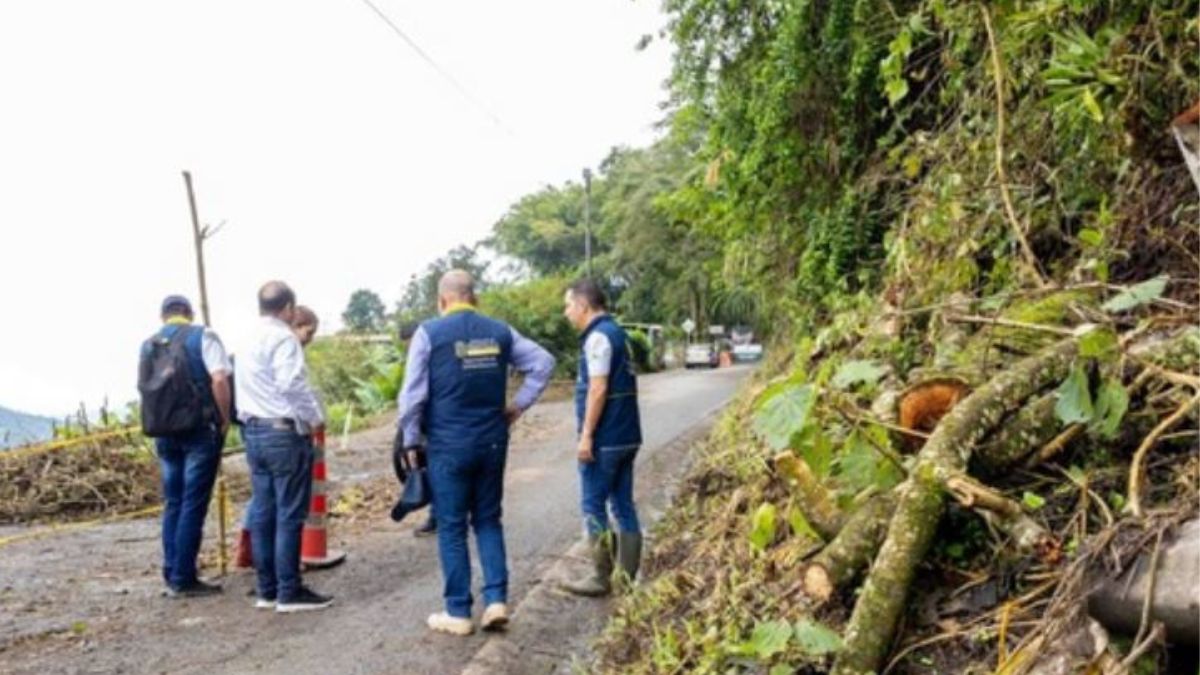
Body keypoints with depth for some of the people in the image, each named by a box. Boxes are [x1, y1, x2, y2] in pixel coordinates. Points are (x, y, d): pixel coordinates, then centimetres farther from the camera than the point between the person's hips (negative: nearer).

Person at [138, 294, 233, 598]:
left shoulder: (148, 346, 12)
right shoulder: (202, 336, -5)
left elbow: (144, 388, 9)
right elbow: (219, 380, -15)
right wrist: (224, 420, -6)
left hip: (164, 433, 6)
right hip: (200, 430, -5)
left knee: (173, 503, 13)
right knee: (193, 504, -2)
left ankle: (171, 575, 17)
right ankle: (184, 579, 0)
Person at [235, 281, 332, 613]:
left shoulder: (249, 342, 16)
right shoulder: (283, 338, -12)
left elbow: (245, 388, 16)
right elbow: (293, 384, -22)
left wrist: (248, 418, 17)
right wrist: (316, 418, -12)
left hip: (253, 431, 9)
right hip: (284, 432, -9)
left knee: (263, 512, 11)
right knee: (289, 514, -4)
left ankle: (267, 589, 17)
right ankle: (289, 592, -1)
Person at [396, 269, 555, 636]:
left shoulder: (429, 333, -6)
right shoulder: (499, 331, 6)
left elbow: (413, 394, -8)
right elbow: (543, 362, 5)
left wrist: (411, 440, 3)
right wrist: (519, 404, 8)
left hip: (448, 445, -3)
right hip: (492, 442, 4)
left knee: (451, 527, 5)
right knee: (488, 521, 15)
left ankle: (458, 613, 11)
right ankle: (496, 599, 7)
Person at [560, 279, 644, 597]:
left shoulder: (598, 336, -14)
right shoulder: (617, 333, 15)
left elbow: (598, 389, -20)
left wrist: (586, 435, -18)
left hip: (604, 439, -9)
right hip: (625, 436, 9)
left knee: (592, 506, 0)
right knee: (623, 505, 11)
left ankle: (600, 578, 6)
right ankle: (628, 577, 16)